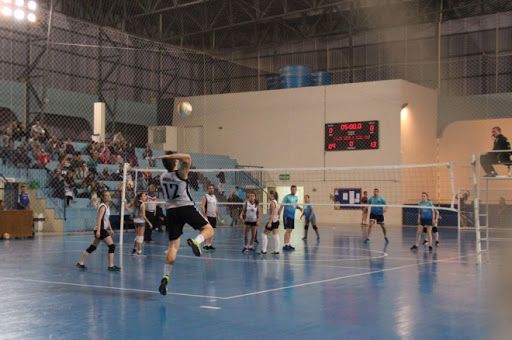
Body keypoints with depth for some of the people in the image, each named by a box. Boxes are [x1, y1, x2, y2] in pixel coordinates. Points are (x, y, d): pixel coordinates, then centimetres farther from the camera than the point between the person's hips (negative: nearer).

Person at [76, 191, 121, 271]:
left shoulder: (107, 206, 15)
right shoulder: (103, 206, -13)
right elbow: (99, 219, -22)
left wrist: (110, 229, 25)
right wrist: (98, 231, -30)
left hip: (103, 229, 9)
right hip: (100, 230, -9)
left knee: (93, 247, 15)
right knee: (112, 246, -10)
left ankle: (81, 263, 22)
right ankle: (111, 266, -8)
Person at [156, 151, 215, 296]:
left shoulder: (162, 177, 8)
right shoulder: (180, 174, -9)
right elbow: (187, 158, -24)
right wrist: (170, 156, -20)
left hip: (171, 211, 5)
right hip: (186, 207, -5)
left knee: (173, 245, 7)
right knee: (208, 230, 7)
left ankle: (166, 276, -5)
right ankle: (196, 241, -27)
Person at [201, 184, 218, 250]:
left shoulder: (215, 197, 16)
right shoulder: (205, 197, -5)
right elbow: (202, 206, -13)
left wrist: (217, 214, 16)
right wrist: (204, 215, -20)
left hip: (214, 216, 7)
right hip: (207, 216, -7)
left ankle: (210, 244, 12)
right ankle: (206, 244, -3)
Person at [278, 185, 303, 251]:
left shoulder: (296, 198, 12)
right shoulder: (287, 197, -10)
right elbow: (282, 206, -12)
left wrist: (299, 207, 4)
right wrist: (279, 214, -20)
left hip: (292, 216, 7)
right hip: (287, 215, -7)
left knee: (290, 230, 10)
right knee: (288, 230, -12)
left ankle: (288, 244, 16)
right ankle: (285, 245, -10)